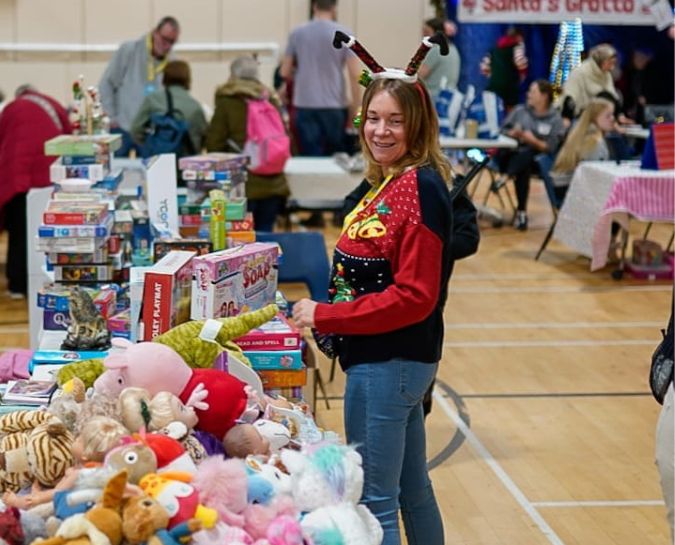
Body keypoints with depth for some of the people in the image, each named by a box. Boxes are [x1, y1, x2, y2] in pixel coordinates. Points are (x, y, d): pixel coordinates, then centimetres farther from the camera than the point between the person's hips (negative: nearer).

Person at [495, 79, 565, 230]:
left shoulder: (555, 120, 1)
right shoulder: (520, 110, 13)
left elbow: (551, 147, -7)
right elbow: (503, 129, 15)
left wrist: (534, 141, -21)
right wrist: (513, 133, -7)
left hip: (535, 156, -3)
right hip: (513, 151, 3)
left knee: (523, 160, -38)